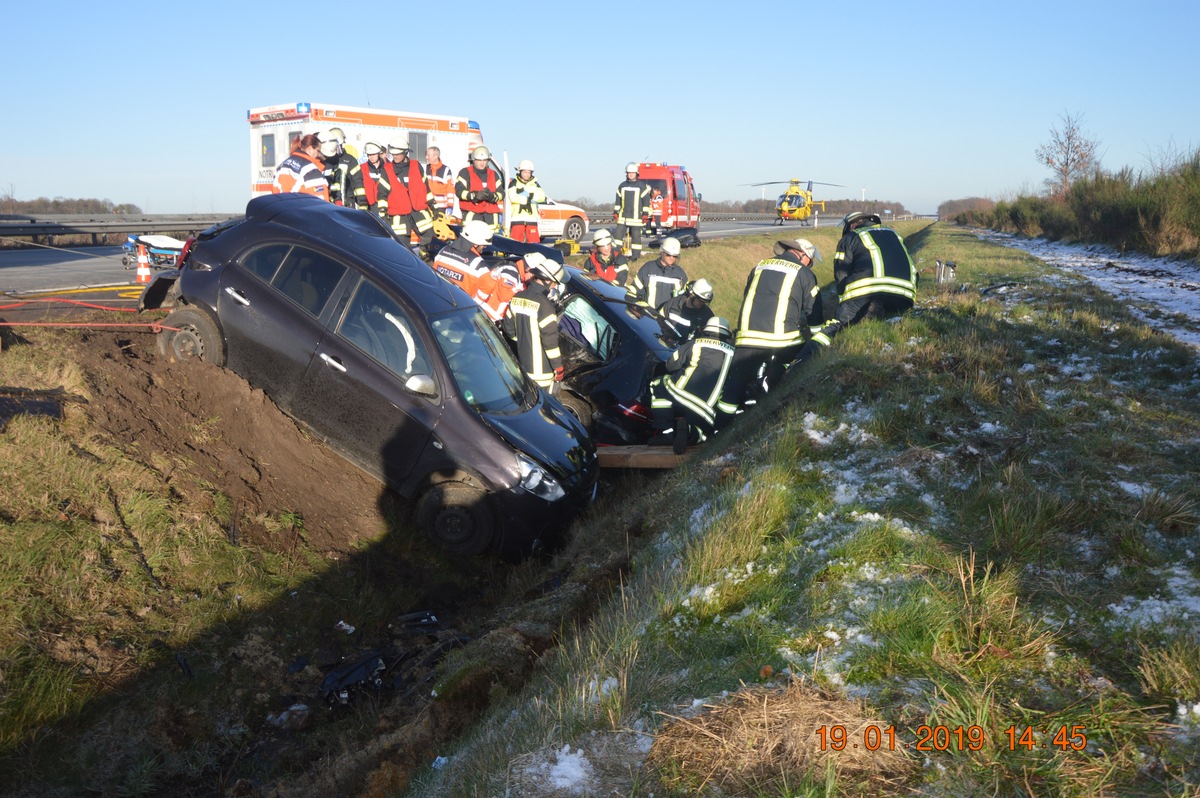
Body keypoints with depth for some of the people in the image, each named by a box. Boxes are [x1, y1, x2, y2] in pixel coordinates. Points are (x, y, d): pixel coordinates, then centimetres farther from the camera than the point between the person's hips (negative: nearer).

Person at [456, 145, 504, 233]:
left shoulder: (494, 174, 19)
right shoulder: (465, 173, 5)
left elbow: (501, 193, 12)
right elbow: (459, 191, -7)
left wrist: (493, 196, -12)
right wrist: (474, 195, -23)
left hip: (490, 214, 5)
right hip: (472, 212, -4)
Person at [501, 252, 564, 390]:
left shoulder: (517, 298, 2)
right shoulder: (543, 304, -21)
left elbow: (508, 328, 11)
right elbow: (550, 339, -20)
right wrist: (558, 367, -13)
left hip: (523, 363, 8)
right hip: (541, 371, -8)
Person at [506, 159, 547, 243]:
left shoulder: (535, 184, 15)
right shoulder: (513, 183, 6)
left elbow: (542, 197, -2)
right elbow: (512, 197, -11)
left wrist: (525, 190, -10)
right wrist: (527, 200, -11)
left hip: (531, 218, 3)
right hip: (517, 218, -3)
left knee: (534, 241, -1)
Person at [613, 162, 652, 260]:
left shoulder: (642, 186, 0)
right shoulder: (622, 186, 13)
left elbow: (646, 201, -1)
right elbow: (618, 200, 19)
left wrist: (645, 214, -7)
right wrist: (615, 212, 13)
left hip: (636, 216, -4)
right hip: (623, 216, 4)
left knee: (636, 236, 0)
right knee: (618, 234, 0)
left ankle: (635, 255, 7)